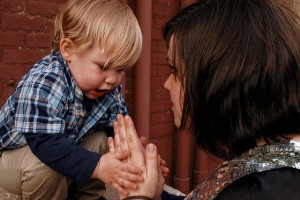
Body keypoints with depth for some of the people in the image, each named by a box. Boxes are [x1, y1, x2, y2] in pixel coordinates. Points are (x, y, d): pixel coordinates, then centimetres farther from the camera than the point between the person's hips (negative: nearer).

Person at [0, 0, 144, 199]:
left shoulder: (111, 89, -12)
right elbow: (46, 143, -41)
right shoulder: (43, 84, -35)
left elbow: (117, 130, -9)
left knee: (101, 139, -15)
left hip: (66, 147, 6)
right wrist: (96, 166, -51)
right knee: (48, 166, -34)